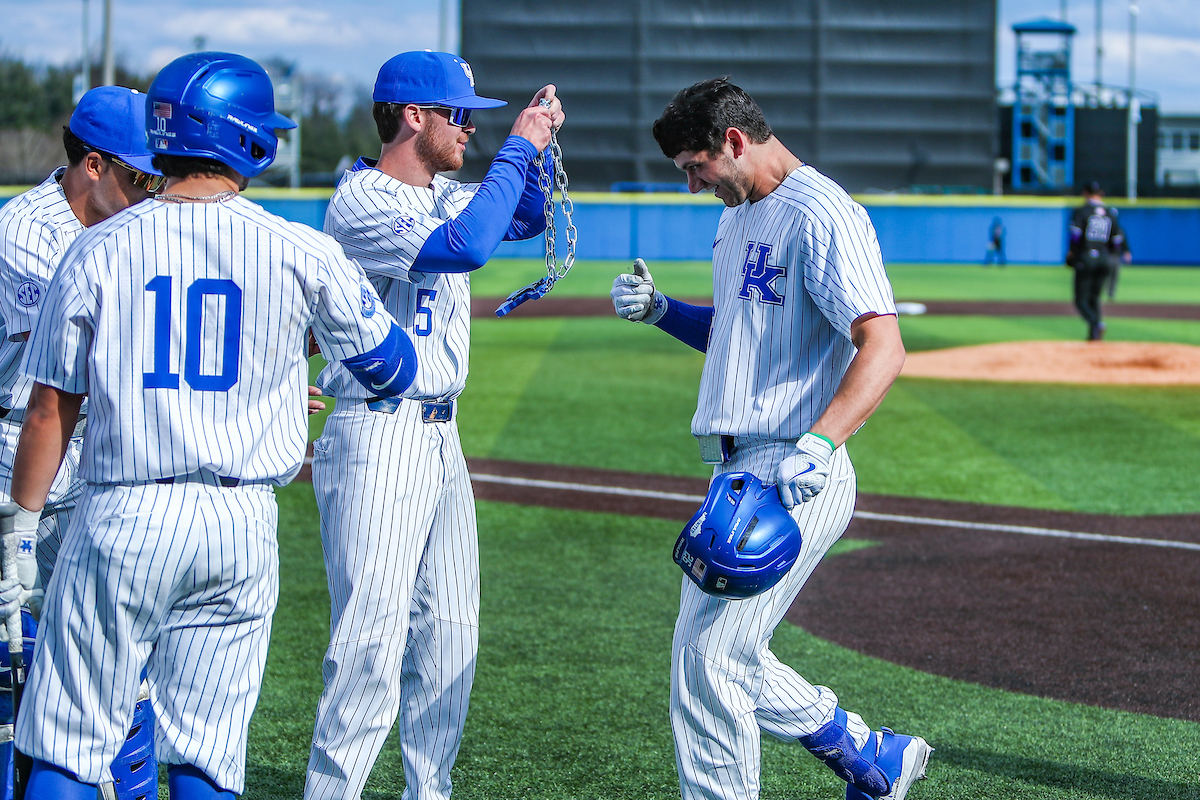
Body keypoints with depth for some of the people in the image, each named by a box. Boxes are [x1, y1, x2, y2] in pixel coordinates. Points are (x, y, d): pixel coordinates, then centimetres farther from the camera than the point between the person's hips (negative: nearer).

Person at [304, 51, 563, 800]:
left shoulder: (441, 195, 12)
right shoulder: (360, 202, -15)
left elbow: (528, 216, 22)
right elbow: (466, 247, -28)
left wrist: (537, 143, 5)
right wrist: (516, 147, -20)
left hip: (441, 441, 9)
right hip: (377, 442, -9)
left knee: (449, 632, 13)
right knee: (372, 636, -13)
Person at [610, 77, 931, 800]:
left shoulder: (821, 214, -15)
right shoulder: (739, 218, 17)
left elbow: (884, 347, -25)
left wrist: (820, 442, -38)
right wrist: (661, 311, 9)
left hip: (795, 477, -10)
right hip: (738, 470, 10)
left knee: (710, 658, -12)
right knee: (723, 654, 15)